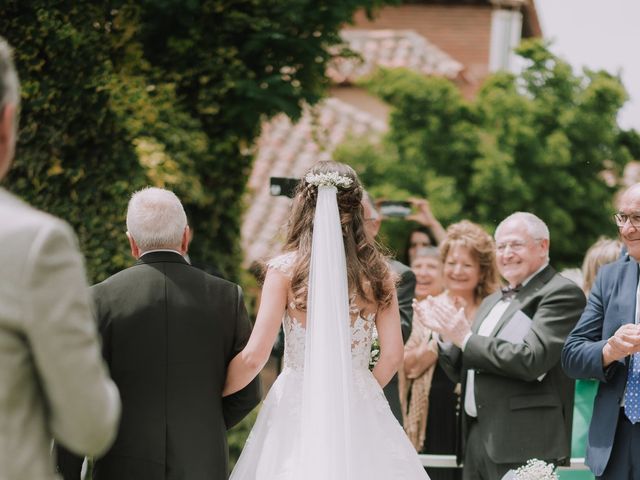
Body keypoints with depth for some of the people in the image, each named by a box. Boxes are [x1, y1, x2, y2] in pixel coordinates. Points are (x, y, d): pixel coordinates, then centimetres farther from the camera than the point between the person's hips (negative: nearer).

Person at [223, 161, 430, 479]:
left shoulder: (285, 269, -6)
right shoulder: (376, 272, 2)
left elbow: (254, 357, -9)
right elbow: (392, 356, 0)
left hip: (298, 409, -2)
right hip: (361, 413, 2)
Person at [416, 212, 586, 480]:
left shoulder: (562, 294, -7)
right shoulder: (492, 302, 19)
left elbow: (531, 360, -20)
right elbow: (463, 372, 20)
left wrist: (466, 339, -12)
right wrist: (446, 333, 2)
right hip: (478, 438, 8)